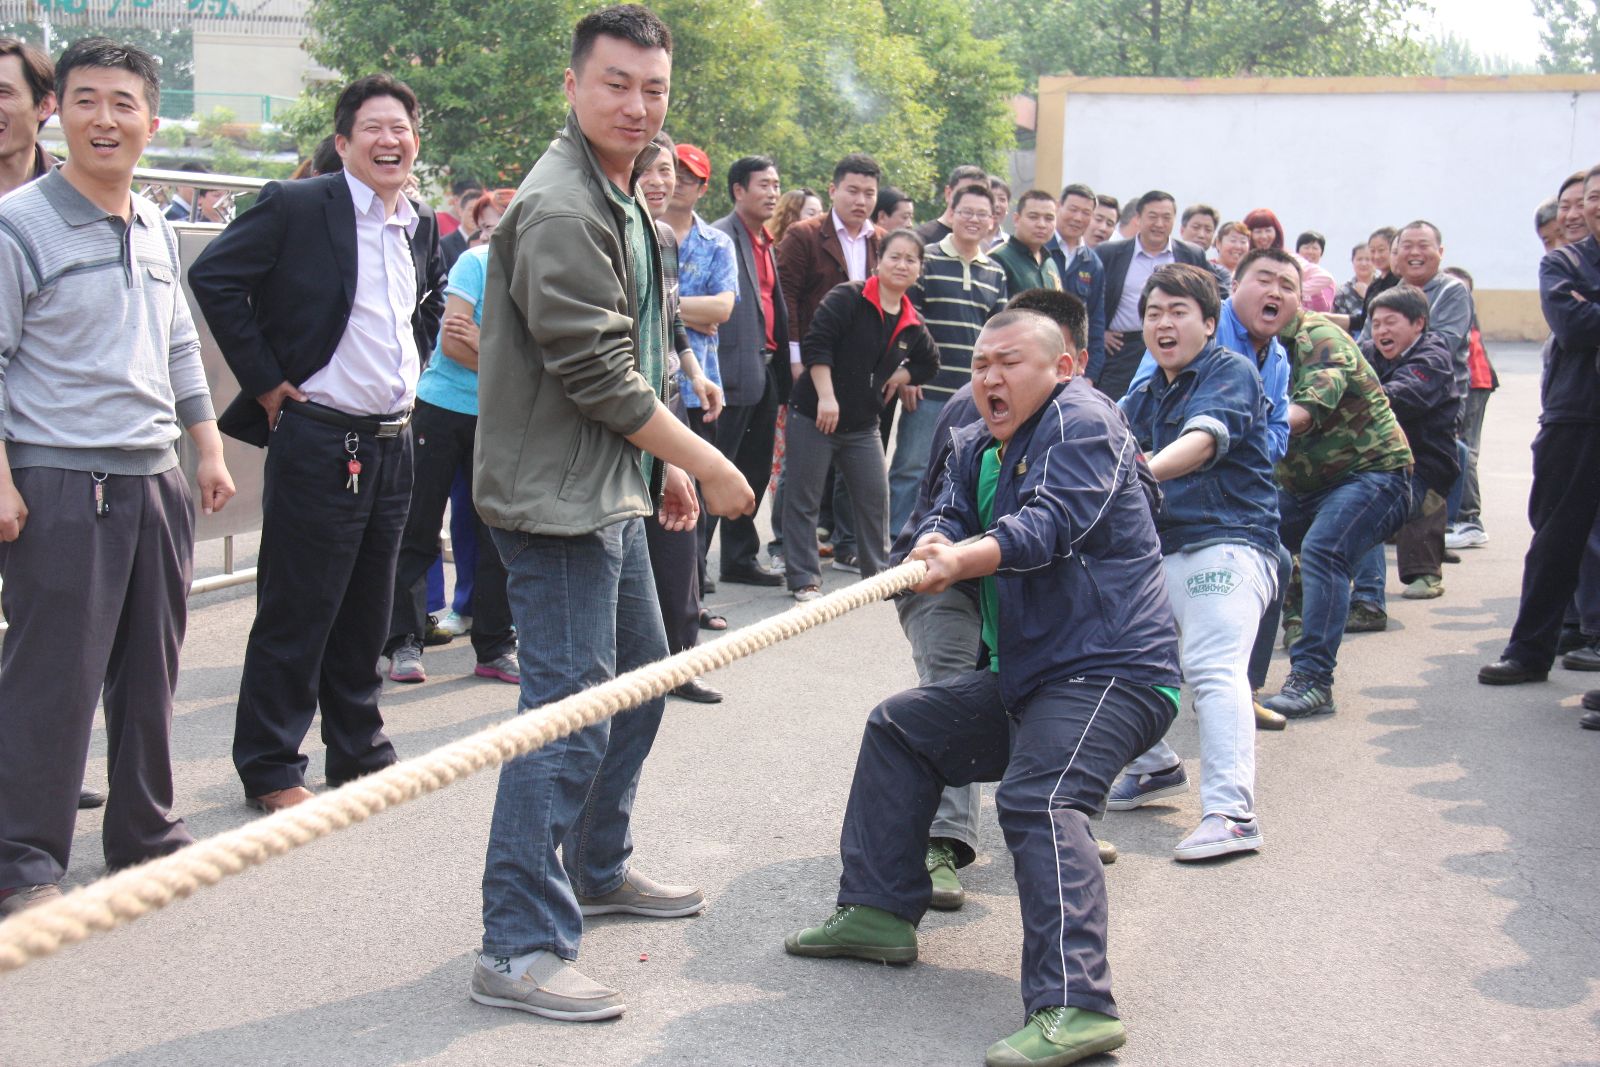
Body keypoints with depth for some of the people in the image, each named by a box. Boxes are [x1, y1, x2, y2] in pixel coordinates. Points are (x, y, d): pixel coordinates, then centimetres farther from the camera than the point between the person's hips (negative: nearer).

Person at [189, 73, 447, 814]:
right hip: (317, 440, -6)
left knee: (366, 613, 15)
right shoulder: (295, 206, -10)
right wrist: (266, 382, -13)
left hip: (393, 443, 6)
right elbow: (213, 277, -14)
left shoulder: (422, 227, 11)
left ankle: (359, 752, 28)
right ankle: (269, 769, 13)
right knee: (296, 614, 1)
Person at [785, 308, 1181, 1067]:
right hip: (1023, 675, 10)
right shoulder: (975, 448, 17)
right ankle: (879, 911, 22)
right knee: (900, 728, 18)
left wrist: (965, 558, -43)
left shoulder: (1080, 420, -9)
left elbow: (1050, 522, -25)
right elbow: (944, 520, 2)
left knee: (1039, 800, -31)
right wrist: (935, 546, -24)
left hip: (1111, 669, -10)